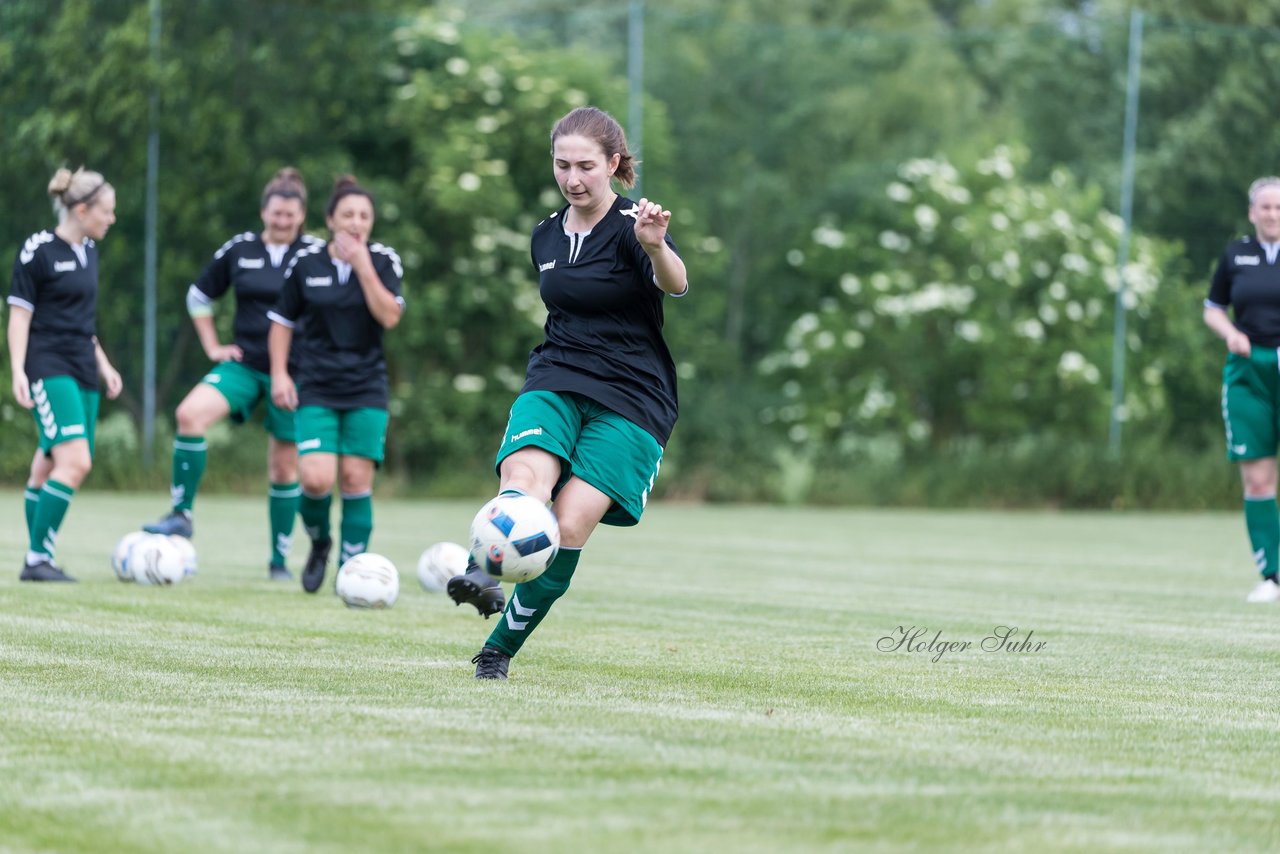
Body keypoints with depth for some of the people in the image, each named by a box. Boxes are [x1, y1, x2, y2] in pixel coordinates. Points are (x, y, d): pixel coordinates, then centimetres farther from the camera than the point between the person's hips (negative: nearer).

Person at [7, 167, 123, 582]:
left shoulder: (88, 251, 14)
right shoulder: (38, 250, -8)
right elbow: (20, 314, -8)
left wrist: (103, 364, 23)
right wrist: (18, 371, -16)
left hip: (82, 372, 8)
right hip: (49, 370, -8)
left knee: (48, 467, 8)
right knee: (75, 461, -19)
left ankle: (37, 561, 10)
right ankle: (38, 558, -15)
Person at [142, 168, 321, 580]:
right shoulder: (238, 250, 3)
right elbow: (199, 297, 16)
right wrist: (213, 347, 8)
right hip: (244, 364, 2)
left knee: (284, 468, 5)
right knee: (190, 413, -23)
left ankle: (279, 560, 17)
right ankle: (182, 513, -15)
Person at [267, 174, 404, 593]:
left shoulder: (384, 260, -1)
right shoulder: (305, 263, 1)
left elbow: (389, 317, -14)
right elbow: (282, 321, 10)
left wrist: (362, 265, -17)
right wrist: (279, 373, 0)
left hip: (367, 389, 0)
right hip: (317, 389, 0)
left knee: (357, 479, -5)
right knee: (316, 479, -15)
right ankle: (319, 543, 16)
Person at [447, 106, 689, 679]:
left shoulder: (629, 228, -9)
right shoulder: (545, 236, 11)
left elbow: (675, 284, -31)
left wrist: (656, 246, -52)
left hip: (630, 400, -4)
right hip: (555, 384, 5)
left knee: (569, 526, -15)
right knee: (525, 475, -27)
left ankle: (500, 648, -2)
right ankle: (484, 575, -53)